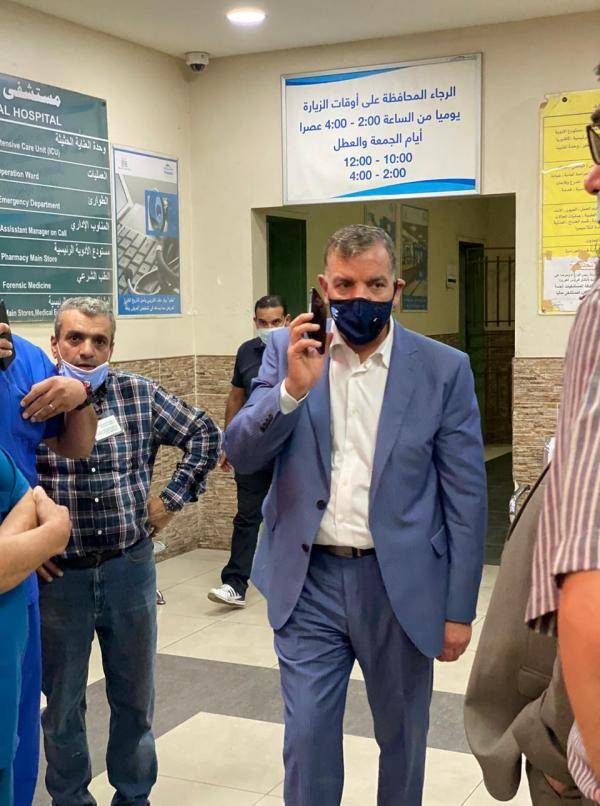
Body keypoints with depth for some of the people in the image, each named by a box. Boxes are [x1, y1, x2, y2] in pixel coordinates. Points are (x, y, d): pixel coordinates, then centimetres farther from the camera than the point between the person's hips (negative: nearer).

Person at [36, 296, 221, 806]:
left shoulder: (140, 395, -2)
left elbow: (206, 435, 8)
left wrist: (173, 498, 2)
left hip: (130, 568, 2)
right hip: (58, 574, -1)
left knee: (136, 697, 16)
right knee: (62, 702, 13)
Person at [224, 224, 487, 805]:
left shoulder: (444, 369, -5)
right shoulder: (288, 351, 0)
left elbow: (465, 496, -3)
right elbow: (240, 455, -6)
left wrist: (459, 609, -3)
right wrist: (293, 388, -23)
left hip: (401, 584, 0)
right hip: (309, 581, 1)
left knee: (402, 736, 16)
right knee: (306, 736, 6)